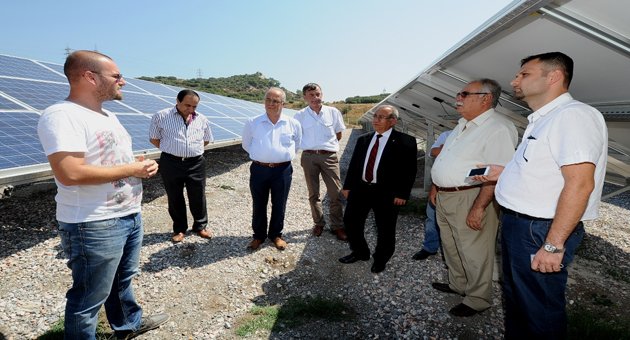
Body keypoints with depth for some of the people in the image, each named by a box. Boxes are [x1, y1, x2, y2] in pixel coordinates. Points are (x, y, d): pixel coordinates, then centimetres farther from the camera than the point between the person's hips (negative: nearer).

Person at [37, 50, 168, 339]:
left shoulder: (107, 115, 12)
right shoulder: (61, 115, -19)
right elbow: (70, 173, -31)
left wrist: (140, 166, 0)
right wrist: (132, 169, -20)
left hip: (130, 215, 10)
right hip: (94, 226, -10)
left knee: (122, 280, 27)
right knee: (89, 298, 8)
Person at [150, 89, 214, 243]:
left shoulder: (202, 120, 5)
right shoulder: (161, 116, -4)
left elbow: (206, 140, 18)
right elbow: (154, 139, 3)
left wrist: (193, 150, 8)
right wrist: (171, 150, 1)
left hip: (196, 164, 2)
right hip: (171, 163, -1)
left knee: (198, 197, 10)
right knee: (175, 198, 10)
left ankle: (200, 226, 29)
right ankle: (179, 229, 27)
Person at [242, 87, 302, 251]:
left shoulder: (293, 124, -1)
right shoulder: (252, 123, -3)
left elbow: (297, 144, 16)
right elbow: (246, 144, 12)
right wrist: (260, 156, 10)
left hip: (282, 170, 0)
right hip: (259, 169, 0)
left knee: (279, 205, 12)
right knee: (258, 205, 11)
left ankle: (276, 234, 31)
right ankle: (258, 235, 30)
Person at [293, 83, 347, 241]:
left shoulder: (333, 112, -1)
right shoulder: (300, 116, -1)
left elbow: (338, 135, 12)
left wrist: (327, 145, 11)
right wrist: (312, 146, 8)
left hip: (329, 156, -1)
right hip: (309, 157, 1)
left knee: (336, 193, -2)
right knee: (313, 194, 12)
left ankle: (337, 226, 12)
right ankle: (318, 223, 28)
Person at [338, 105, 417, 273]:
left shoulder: (405, 142, -7)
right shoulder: (363, 139, 10)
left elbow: (410, 170, -9)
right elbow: (353, 164, 13)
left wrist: (402, 194, -13)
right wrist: (347, 186, 9)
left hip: (386, 193, -4)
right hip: (360, 189, 5)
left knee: (385, 229, 8)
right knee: (351, 221, 11)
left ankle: (381, 259, 34)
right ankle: (360, 252, 34)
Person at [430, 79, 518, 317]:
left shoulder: (498, 128, -16)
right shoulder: (463, 125, 15)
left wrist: (479, 208, -26)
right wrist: (436, 189, 19)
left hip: (470, 198, -9)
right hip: (445, 198, 9)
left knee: (474, 253, 4)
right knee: (451, 247, 20)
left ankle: (477, 299, 22)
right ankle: (458, 285, 39)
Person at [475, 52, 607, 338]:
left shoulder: (572, 115, -17)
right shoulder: (542, 120, 15)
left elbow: (580, 183, -25)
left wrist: (553, 245, -26)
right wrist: (504, 173, 14)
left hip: (541, 230, -10)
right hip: (518, 223, 10)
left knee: (539, 309, 7)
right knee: (515, 298, 23)